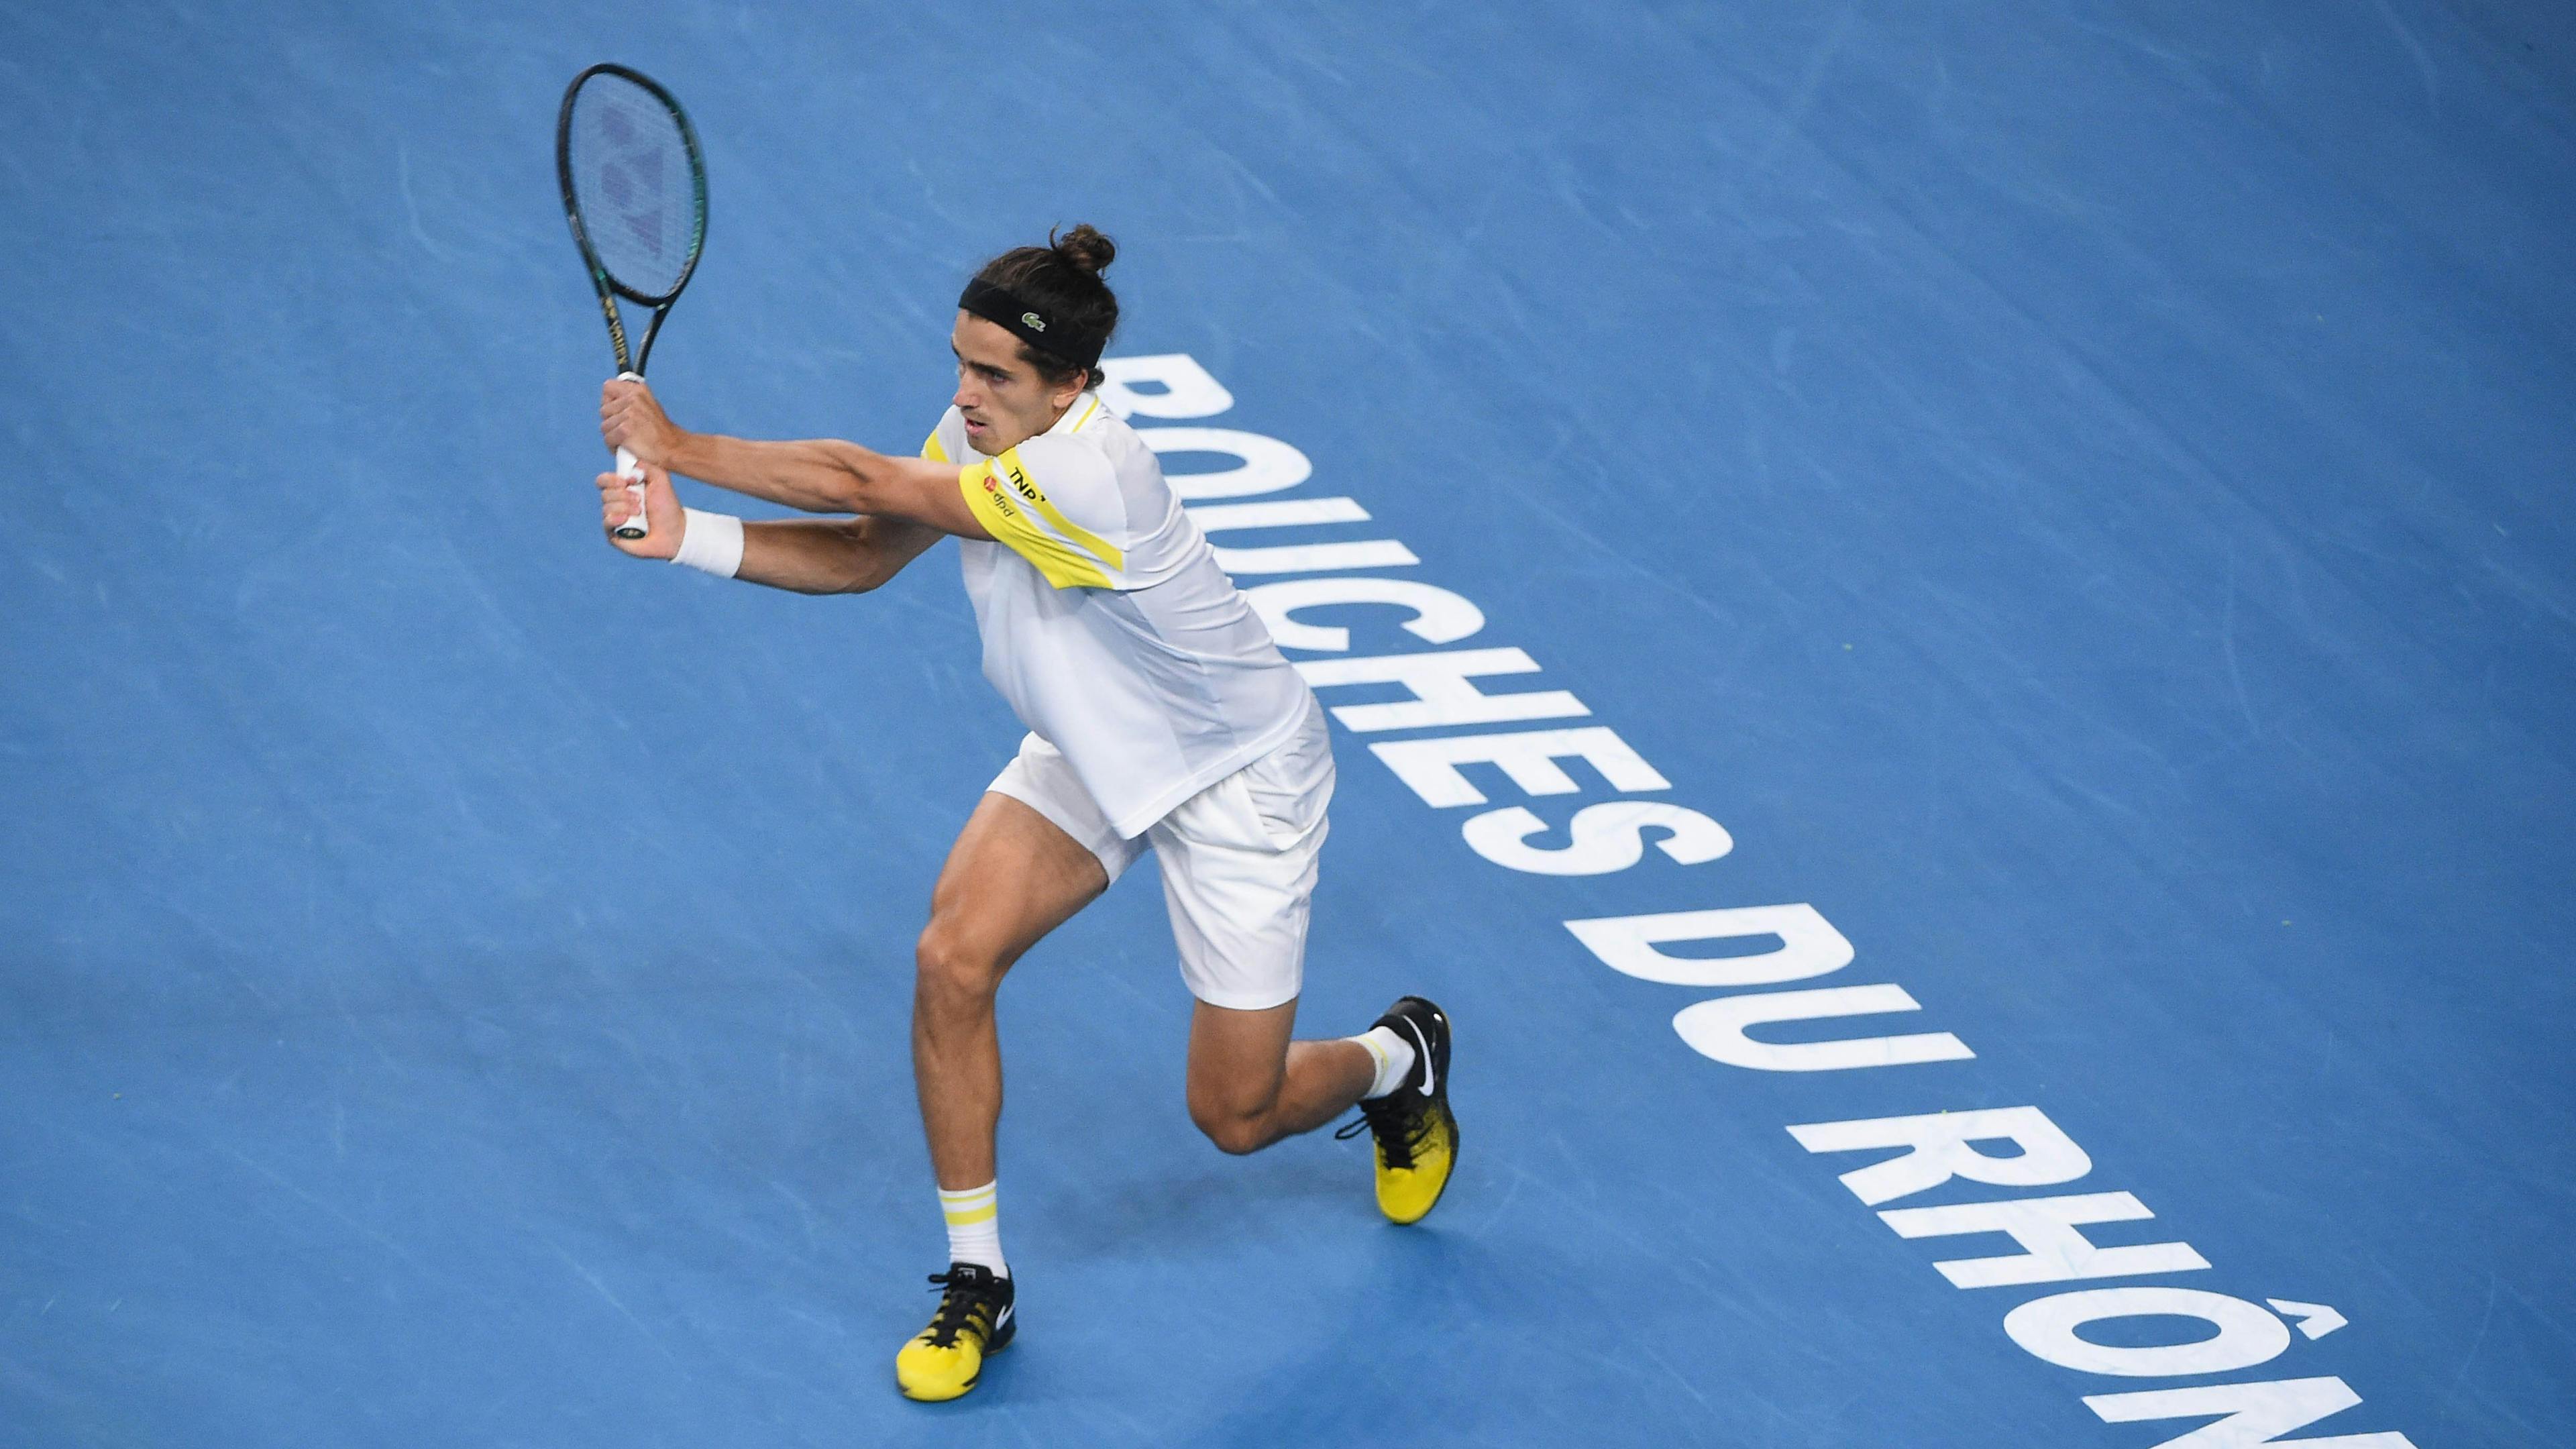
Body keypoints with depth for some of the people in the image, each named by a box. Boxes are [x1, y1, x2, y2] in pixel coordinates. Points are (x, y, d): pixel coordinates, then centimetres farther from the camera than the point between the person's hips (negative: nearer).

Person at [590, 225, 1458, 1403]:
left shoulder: (1085, 480, -39)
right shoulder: (981, 433, -14)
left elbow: (861, 483, -35)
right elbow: (861, 554, -7)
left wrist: (677, 446, -27)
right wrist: (687, 539, -21)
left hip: (1237, 779, -7)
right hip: (1093, 756, 7)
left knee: (1236, 1116, 2)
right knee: (952, 960, -15)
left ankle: (1398, 1059, 38)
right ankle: (977, 1281, 0)